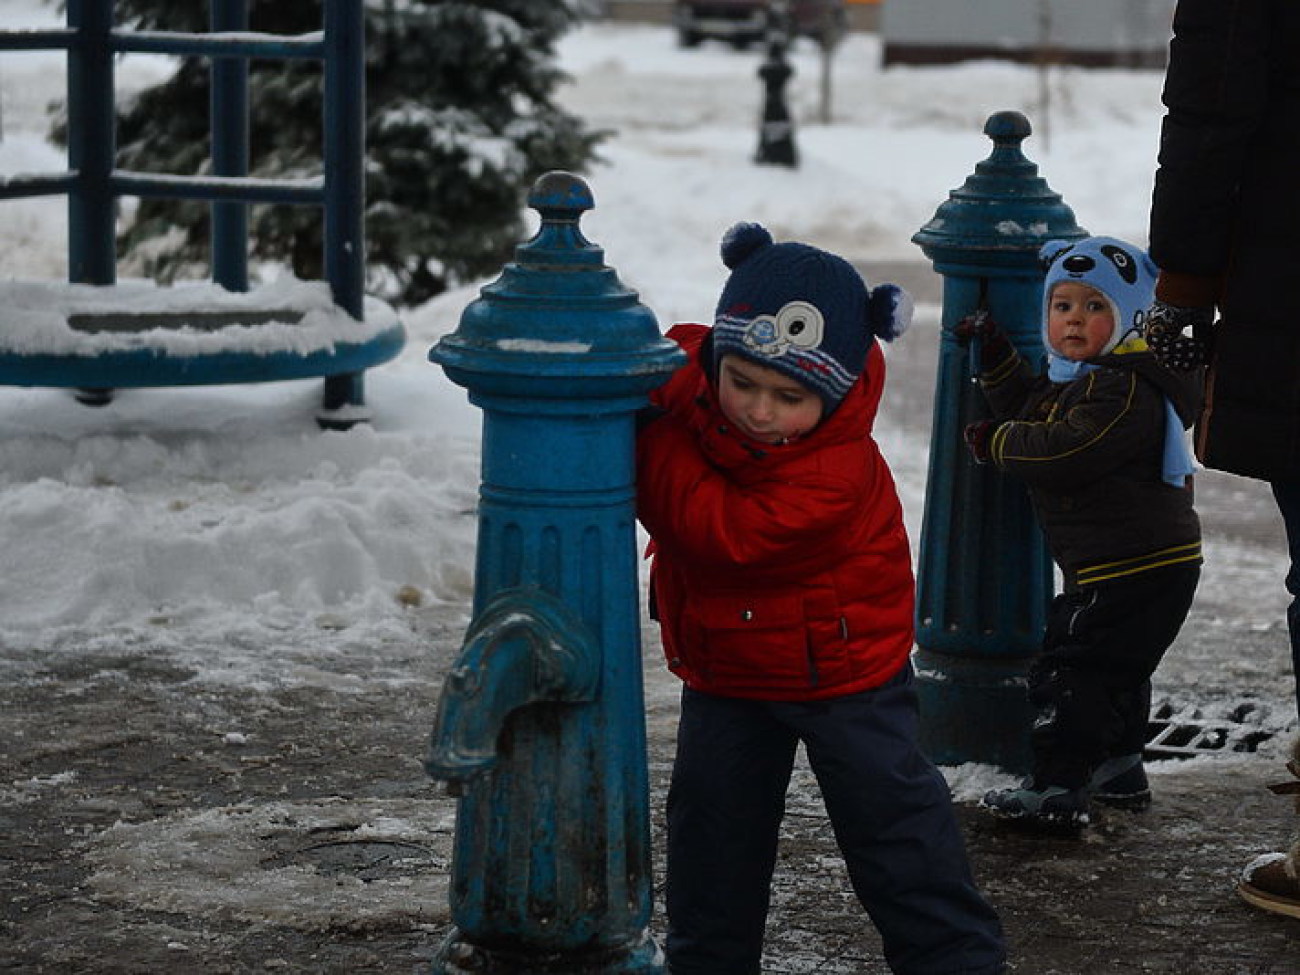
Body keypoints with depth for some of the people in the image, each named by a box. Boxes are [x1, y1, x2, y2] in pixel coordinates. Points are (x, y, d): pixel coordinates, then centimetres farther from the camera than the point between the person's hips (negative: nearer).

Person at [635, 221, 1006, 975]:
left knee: (889, 812, 3)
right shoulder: (690, 374, -15)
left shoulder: (837, 470, -34)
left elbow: (722, 532, -38)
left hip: (844, 666, -6)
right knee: (712, 821, 13)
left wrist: (651, 436, -36)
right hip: (725, 671, 6)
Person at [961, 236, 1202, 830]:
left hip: (1137, 571, -11)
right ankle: (1119, 770, 38)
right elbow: (1030, 410, 29)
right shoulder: (1075, 380, 13)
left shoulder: (1126, 391, -21)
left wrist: (996, 442, -14)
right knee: (1112, 669, 23)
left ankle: (1057, 791, -7)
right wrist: (996, 360, 17)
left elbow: (1065, 452, -28)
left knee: (1070, 670, -10)